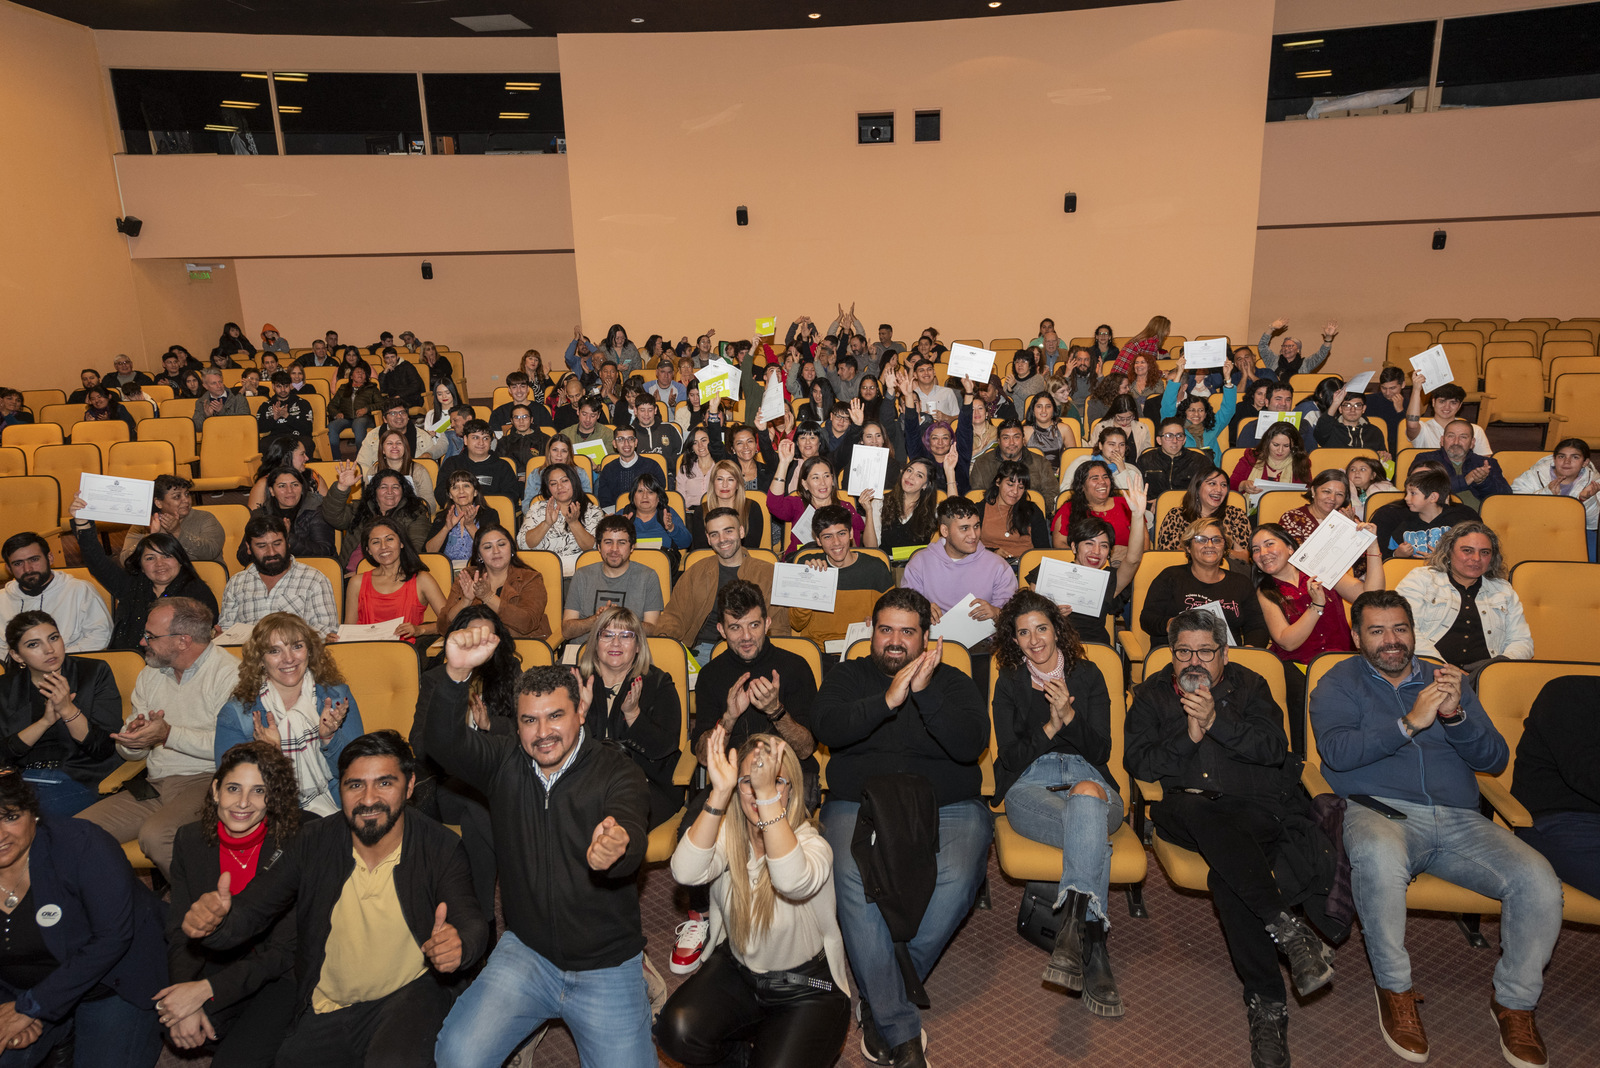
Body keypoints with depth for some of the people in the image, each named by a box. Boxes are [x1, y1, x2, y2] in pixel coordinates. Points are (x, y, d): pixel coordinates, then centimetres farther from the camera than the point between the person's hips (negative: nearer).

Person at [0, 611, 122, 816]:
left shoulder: (95, 673, 3)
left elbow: (105, 749, -3)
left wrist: (67, 709, -14)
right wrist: (45, 721, -12)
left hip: (79, 780, -3)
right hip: (20, 779, 3)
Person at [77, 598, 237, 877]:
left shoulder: (229, 673, -10)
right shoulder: (151, 673, 16)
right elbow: (128, 751, 21)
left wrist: (168, 734, -19)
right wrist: (133, 734, -4)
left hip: (206, 781, -8)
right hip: (156, 785, 8)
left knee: (155, 835, -31)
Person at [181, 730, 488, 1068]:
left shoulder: (441, 848, -13)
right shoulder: (315, 842, -4)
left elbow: (471, 923, -20)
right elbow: (255, 909, -3)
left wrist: (459, 944, -46)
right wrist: (214, 921, -28)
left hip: (410, 991, -5)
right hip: (324, 1011, 5)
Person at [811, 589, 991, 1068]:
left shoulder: (953, 682, 13)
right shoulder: (848, 676, 15)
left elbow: (971, 744, -6)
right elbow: (824, 726, -5)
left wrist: (925, 693, -18)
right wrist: (888, 700, -16)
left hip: (948, 808, 0)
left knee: (957, 877, -31)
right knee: (853, 880, -31)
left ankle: (880, 1000, -13)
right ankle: (901, 1029, -22)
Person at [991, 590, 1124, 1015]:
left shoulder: (1087, 674, 18)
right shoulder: (1009, 683, 17)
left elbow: (1101, 750, 8)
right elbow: (1010, 758, 7)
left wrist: (1069, 716, -11)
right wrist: (1050, 727, -9)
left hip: (1089, 779, 1)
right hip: (1030, 788, -1)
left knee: (1088, 794, -41)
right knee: (1092, 831, -37)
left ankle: (1073, 922, -51)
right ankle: (1092, 947, -45)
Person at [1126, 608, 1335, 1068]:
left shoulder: (1249, 685, 15)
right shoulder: (1153, 693, 17)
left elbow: (1274, 747, -1)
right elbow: (1137, 762, 6)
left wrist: (1216, 721, -13)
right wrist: (1188, 735, -6)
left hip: (1257, 808, -1)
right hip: (1187, 811, 1)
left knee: (1225, 874, -33)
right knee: (1195, 812, -37)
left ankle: (1264, 1001, -27)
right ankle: (1287, 927, -38)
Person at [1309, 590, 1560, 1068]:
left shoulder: (1445, 680, 22)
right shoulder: (1339, 684, 11)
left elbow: (1495, 758, 13)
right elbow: (1337, 752, -8)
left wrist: (1454, 716, -7)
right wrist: (1409, 723, -16)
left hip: (1457, 819, 4)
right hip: (1380, 811, -4)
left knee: (1539, 881, -22)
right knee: (1379, 856, -38)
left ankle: (1514, 1002, 3)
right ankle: (1394, 988, -14)